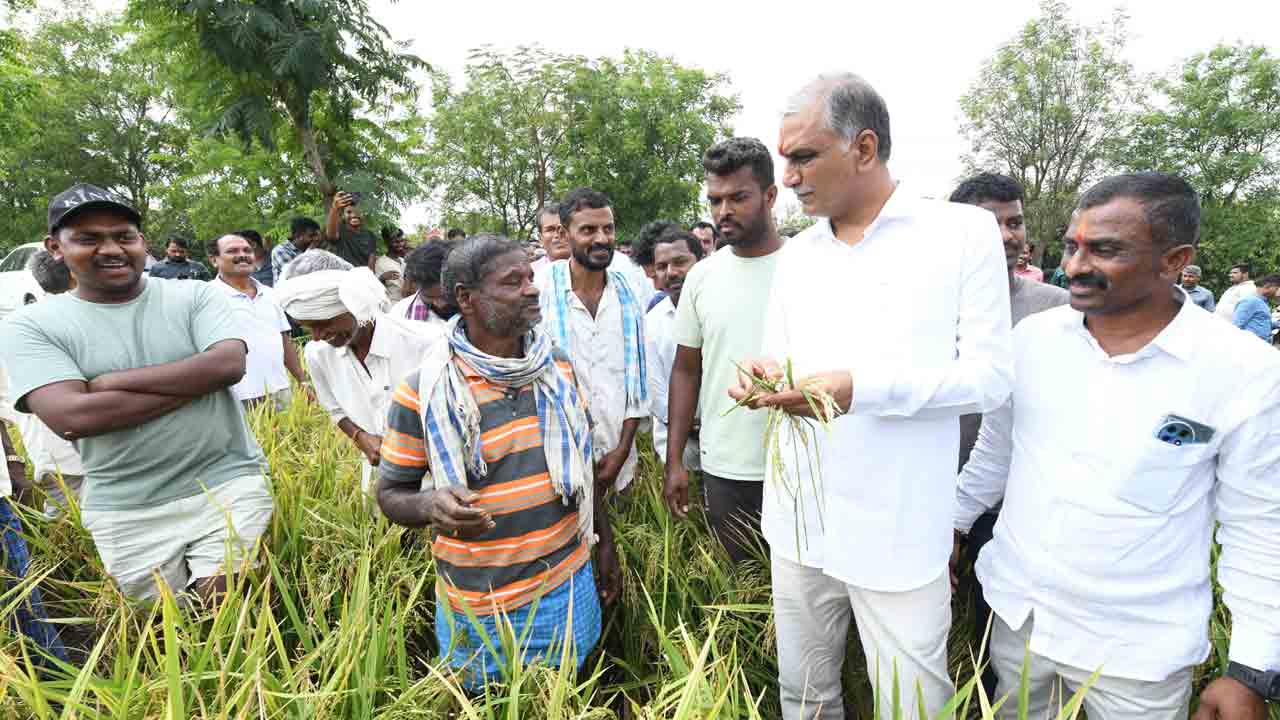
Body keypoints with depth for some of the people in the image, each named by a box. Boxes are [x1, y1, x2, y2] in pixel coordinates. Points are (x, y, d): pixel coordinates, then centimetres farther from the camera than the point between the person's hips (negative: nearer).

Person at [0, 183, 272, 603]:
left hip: (228, 483, -1)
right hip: (126, 513, 2)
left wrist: (107, 383, -12)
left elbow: (228, 365, -16)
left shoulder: (196, 296, 0)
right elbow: (71, 418, -15)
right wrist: (195, 380, -15)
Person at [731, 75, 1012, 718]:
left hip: (897, 534, -4)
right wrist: (765, 380, -10)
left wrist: (864, 387, -23)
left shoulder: (964, 231, -5)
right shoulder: (796, 254, 11)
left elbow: (991, 376, -9)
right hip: (798, 522, 5)